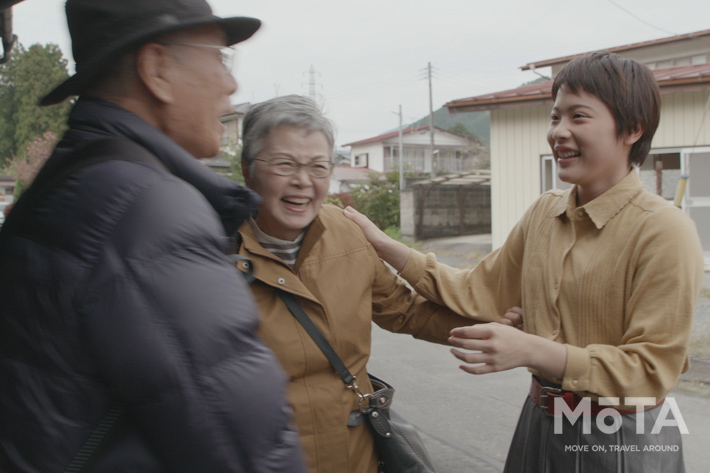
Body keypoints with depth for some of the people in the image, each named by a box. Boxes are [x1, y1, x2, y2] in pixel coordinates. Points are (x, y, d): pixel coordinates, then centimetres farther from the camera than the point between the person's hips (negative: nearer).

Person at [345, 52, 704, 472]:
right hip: (542, 421, 6)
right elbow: (480, 292, 5)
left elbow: (652, 367, -19)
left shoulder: (664, 231, -19)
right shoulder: (544, 213, 2)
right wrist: (384, 246, -1)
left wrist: (531, 350, -30)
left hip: (621, 438, -6)